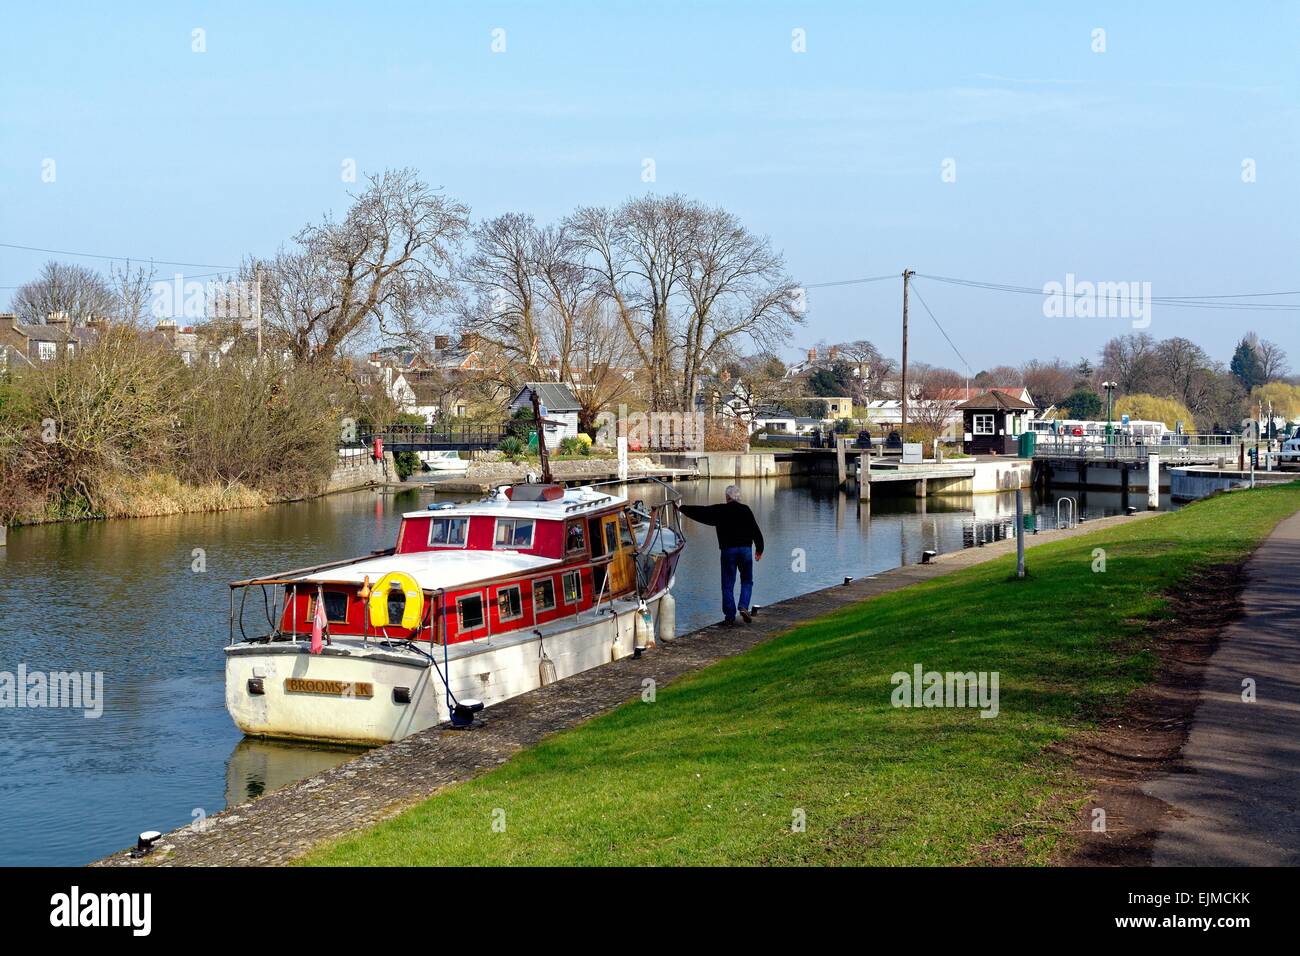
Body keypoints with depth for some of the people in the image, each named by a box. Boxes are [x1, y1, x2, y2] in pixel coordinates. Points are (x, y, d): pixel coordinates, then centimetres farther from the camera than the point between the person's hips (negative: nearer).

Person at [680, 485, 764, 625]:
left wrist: (682, 508, 20)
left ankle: (730, 617, 2)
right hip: (745, 549, 1)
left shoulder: (719, 510, 1)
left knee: (728, 585, 5)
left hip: (728, 550, -1)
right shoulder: (745, 510, 4)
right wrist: (759, 549, 15)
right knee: (747, 581, 15)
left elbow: (700, 511, 6)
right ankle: (744, 607, -6)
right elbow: (756, 531, 4)